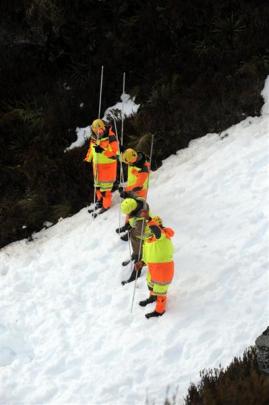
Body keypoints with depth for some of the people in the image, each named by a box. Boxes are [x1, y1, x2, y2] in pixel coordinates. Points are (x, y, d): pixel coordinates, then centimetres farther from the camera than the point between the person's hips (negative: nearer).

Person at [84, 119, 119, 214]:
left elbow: (114, 153, -24)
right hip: (97, 165, 7)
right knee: (98, 184, 20)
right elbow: (91, 149, 18)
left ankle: (106, 205, 12)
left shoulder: (110, 138, -22)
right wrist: (87, 159, 22)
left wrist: (103, 151, -35)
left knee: (105, 186, -1)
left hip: (108, 166, -7)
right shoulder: (94, 137, 0)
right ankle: (100, 200, 39)